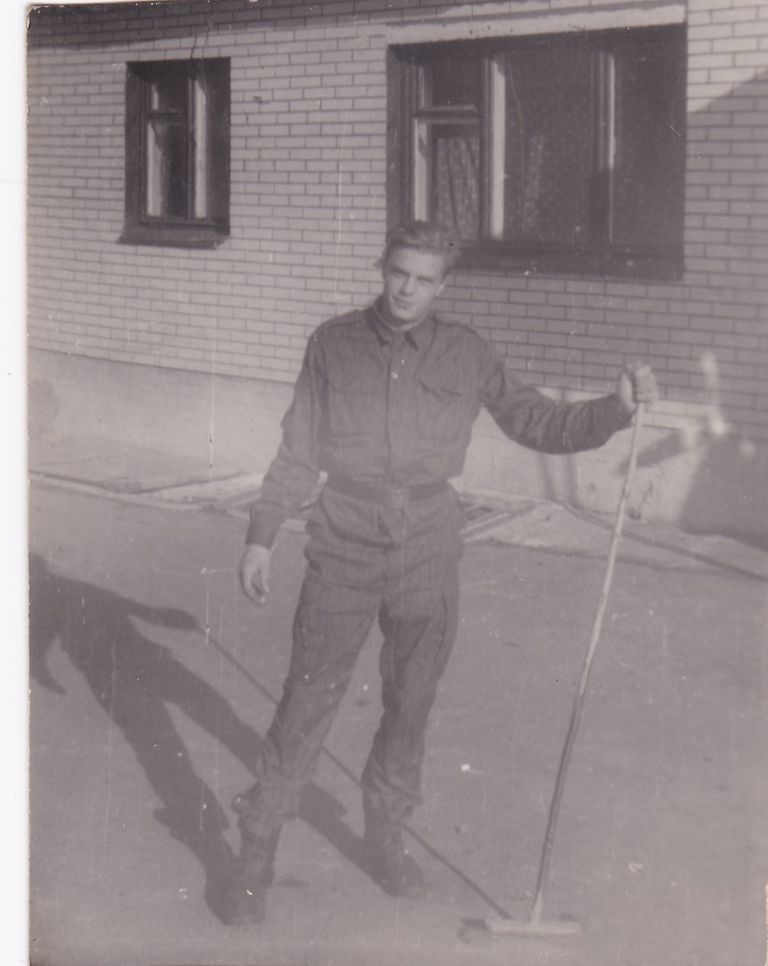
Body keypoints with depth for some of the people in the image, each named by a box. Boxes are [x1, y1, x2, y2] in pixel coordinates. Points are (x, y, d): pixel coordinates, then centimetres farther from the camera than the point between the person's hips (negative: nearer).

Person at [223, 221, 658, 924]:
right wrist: (261, 535, 4)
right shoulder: (334, 344, 0)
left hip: (428, 559, 2)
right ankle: (257, 855, 15)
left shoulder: (466, 355, 1)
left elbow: (539, 425, 3)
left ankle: (386, 838, 33)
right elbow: (298, 451, 5)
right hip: (343, 556, -1)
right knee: (305, 707, 2)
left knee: (410, 708, 13)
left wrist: (618, 409, -12)